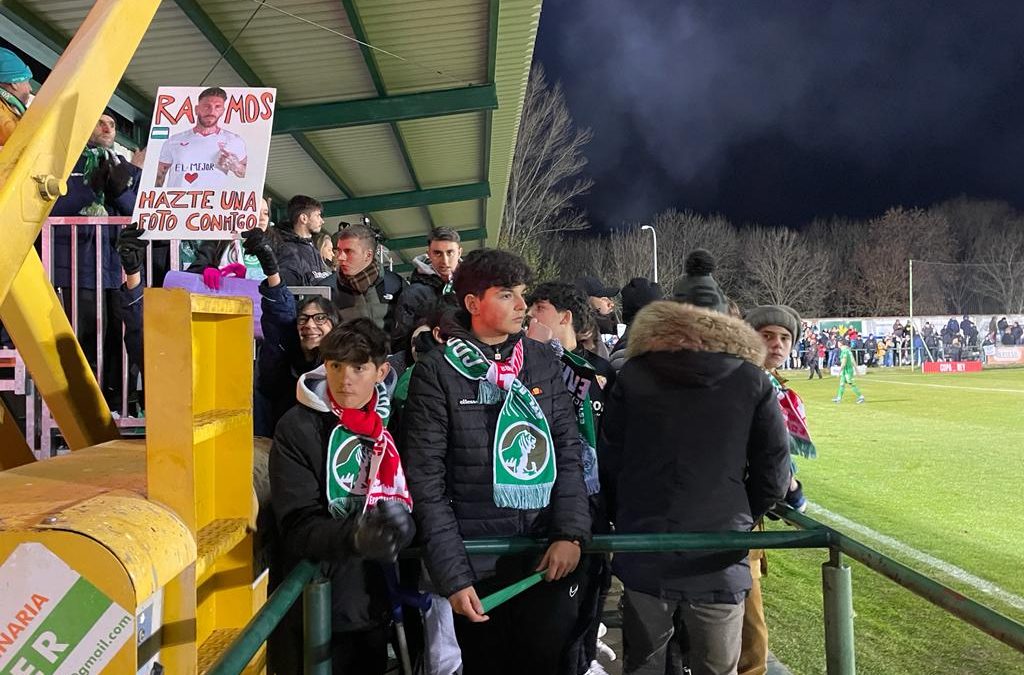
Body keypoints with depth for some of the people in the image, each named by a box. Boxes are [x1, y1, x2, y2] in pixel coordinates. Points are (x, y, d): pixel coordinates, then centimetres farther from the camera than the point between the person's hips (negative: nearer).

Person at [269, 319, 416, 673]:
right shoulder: (297, 428, -11)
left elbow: (407, 499, 3)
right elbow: (299, 527, -17)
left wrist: (400, 521, -21)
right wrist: (355, 536, -37)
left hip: (376, 602, 4)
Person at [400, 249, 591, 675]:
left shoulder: (544, 363, 5)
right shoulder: (437, 372, -6)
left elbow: (569, 455, 5)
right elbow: (426, 480, -6)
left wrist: (571, 533, -8)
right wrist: (452, 574, -9)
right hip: (477, 563, -2)